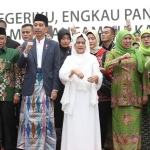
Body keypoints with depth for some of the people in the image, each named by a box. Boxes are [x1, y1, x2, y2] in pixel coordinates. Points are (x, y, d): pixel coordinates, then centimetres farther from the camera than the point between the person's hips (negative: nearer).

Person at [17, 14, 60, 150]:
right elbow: (20, 66, 2)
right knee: (29, 118, 3)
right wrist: (25, 52, -16)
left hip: (46, 86, -1)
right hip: (30, 86, 2)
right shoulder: (26, 45, 9)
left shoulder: (54, 45, 5)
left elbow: (56, 68, 2)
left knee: (46, 119, 2)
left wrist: (55, 88, -4)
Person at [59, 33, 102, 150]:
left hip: (88, 97, 0)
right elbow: (62, 74, -6)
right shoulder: (69, 58, 11)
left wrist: (96, 77, -27)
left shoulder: (92, 58, 10)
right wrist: (74, 70, -25)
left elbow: (98, 74, -3)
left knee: (88, 126, -1)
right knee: (73, 126, 0)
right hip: (73, 97, 0)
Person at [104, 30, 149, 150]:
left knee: (133, 123, 0)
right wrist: (121, 58, -23)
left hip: (135, 92, 2)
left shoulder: (137, 53, 11)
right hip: (120, 92, -1)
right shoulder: (113, 53, 6)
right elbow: (106, 66, -14)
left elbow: (143, 73, 9)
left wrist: (145, 93, 3)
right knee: (121, 122, -1)